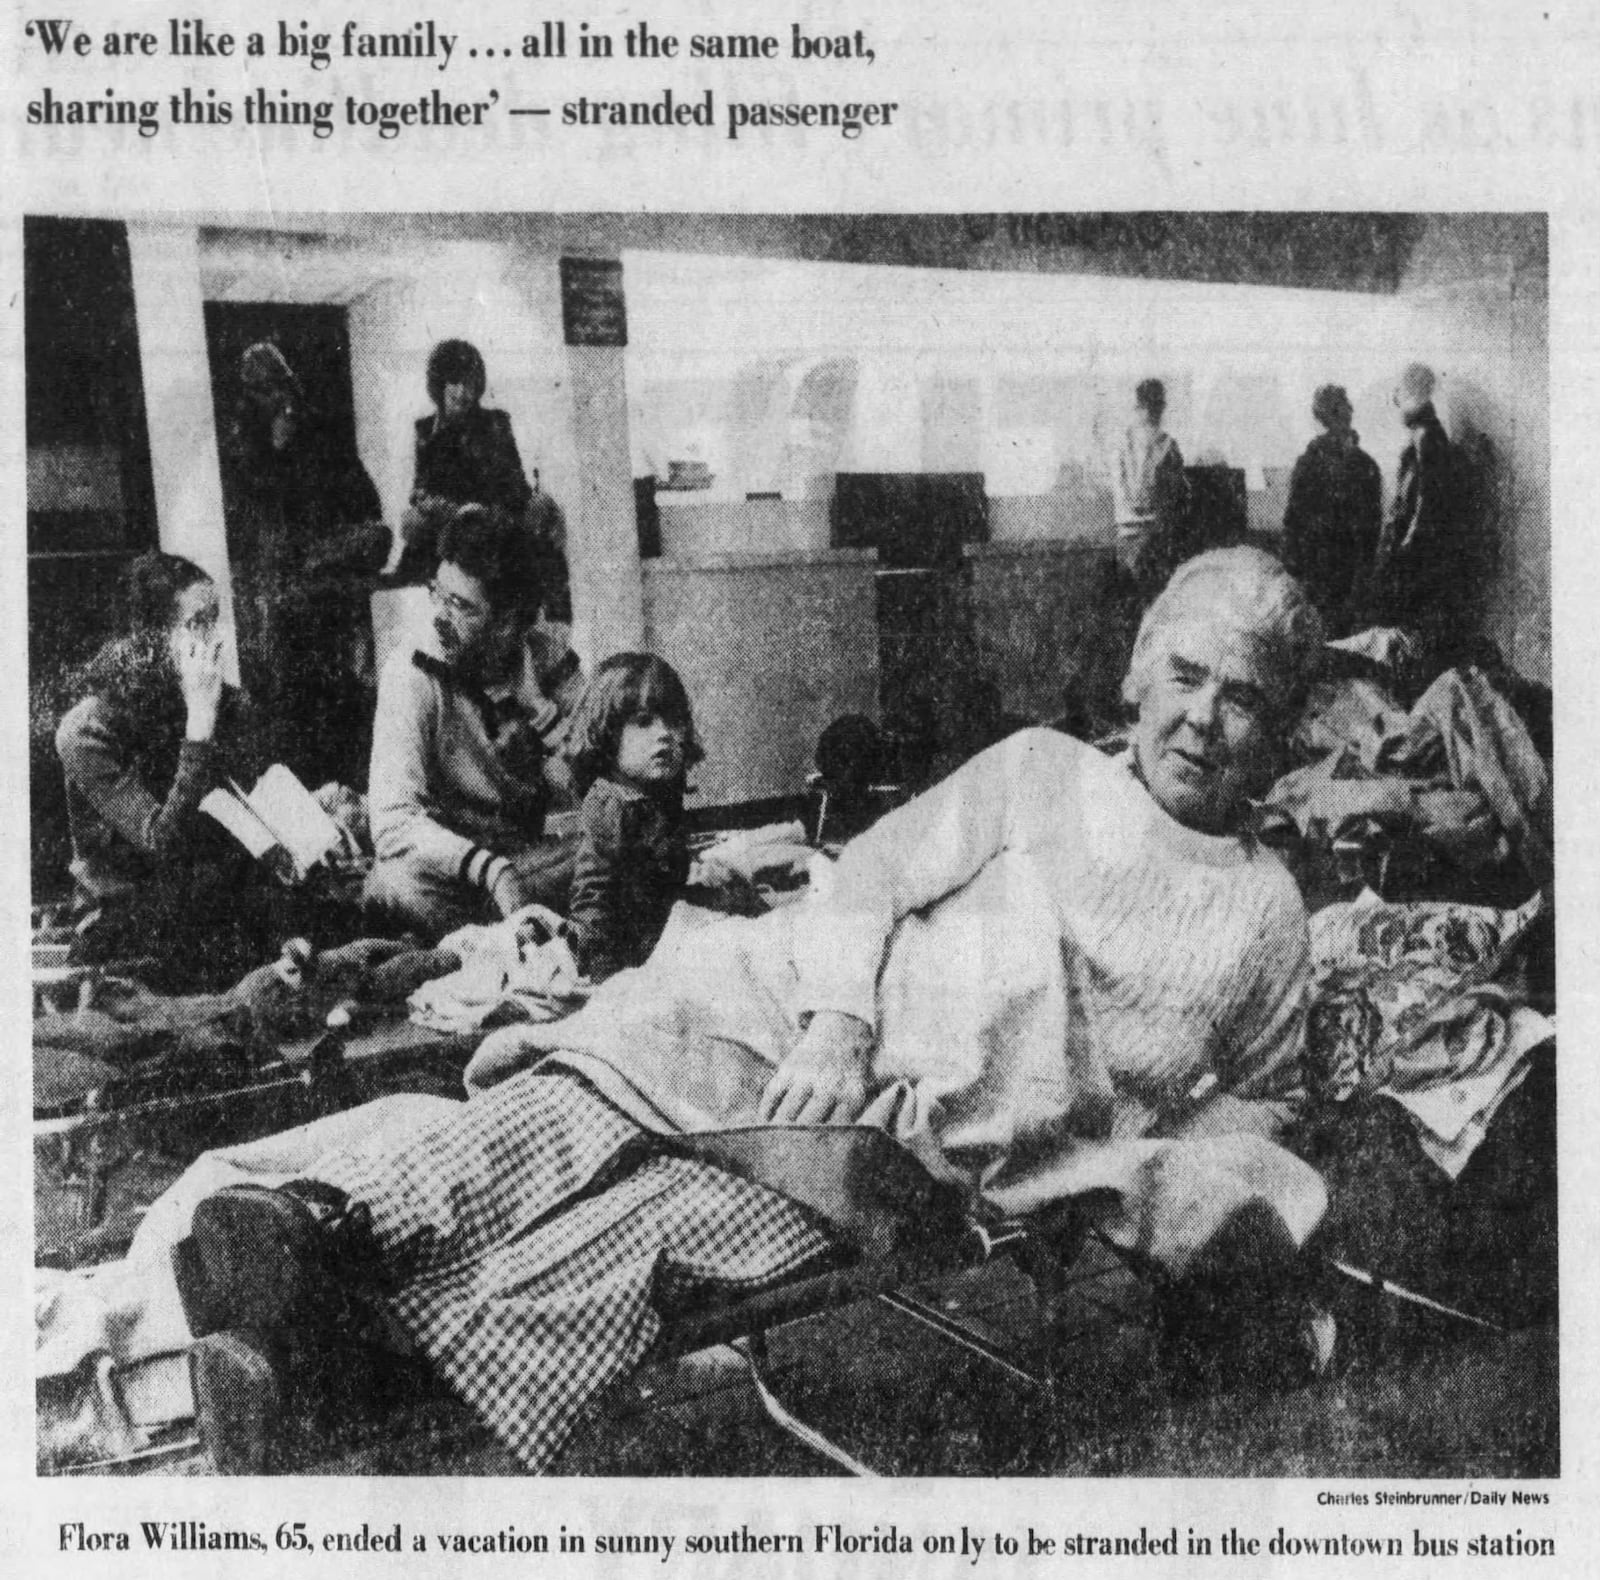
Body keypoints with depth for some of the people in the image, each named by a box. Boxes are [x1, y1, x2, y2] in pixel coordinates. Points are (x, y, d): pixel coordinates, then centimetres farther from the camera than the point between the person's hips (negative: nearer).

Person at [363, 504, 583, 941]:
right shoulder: (414, 673, -14)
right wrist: (488, 867, -38)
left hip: (529, 859, 2)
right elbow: (393, 822, -25)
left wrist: (537, 708, -17)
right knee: (397, 882, -36)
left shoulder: (553, 664, -5)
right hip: (442, 866, -2)